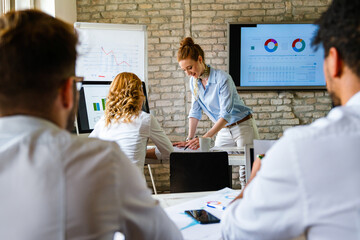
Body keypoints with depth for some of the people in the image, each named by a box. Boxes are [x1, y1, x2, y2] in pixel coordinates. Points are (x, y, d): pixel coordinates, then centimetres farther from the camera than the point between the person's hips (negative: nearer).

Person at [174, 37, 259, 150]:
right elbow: (195, 111, 2)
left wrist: (204, 138, -36)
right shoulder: (194, 81, -2)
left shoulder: (222, 79, -24)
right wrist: (189, 139, -8)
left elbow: (225, 114, -29)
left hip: (243, 127, -6)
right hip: (223, 130, 6)